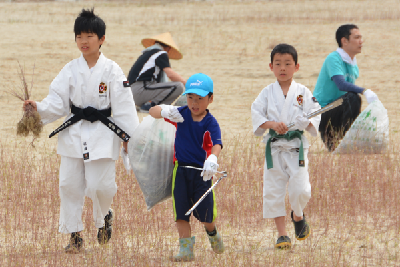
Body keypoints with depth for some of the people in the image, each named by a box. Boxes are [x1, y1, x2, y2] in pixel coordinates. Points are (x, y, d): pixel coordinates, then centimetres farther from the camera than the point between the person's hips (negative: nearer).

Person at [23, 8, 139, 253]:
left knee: (100, 184, -7)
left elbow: (124, 106, -5)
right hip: (73, 133, 3)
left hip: (103, 135, -3)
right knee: (70, 184, 1)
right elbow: (57, 102, 0)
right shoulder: (71, 70, 2)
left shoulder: (111, 70, -6)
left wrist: (130, 137, -7)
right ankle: (75, 236, 13)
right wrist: (38, 108, -19)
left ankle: (104, 216, 27)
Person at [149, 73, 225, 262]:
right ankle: (186, 249, 3)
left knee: (205, 214, 3)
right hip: (181, 170, 2)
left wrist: (212, 158, -49)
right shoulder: (181, 114, 0)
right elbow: (152, 112, 4)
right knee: (181, 212, -2)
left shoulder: (210, 123, -10)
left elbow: (216, 143, -27)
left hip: (201, 172, -2)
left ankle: (212, 233, 36)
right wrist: (164, 112, -19)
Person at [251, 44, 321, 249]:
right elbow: (256, 116, -3)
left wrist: (306, 123, -21)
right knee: (273, 191, 0)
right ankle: (282, 234, 11)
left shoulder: (303, 92, 3)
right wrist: (272, 124, -20)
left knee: (301, 189, -11)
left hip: (297, 147, -1)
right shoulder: (267, 93, 4)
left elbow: (314, 116, 0)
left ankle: (298, 216, 22)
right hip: (274, 148, 1)